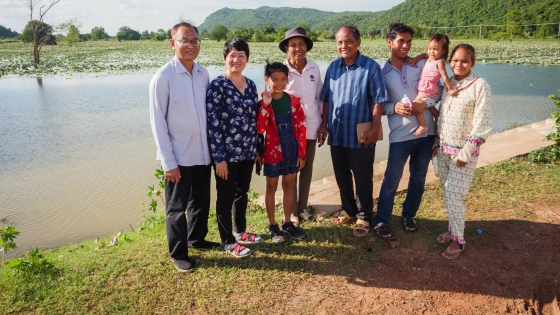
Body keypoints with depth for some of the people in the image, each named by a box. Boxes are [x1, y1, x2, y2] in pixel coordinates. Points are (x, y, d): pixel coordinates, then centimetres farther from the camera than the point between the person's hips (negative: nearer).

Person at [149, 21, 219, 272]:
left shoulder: (203, 73, 3)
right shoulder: (163, 77, -12)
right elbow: (158, 122, -12)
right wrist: (168, 161, -14)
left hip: (203, 153, 5)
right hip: (179, 157, -5)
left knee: (201, 201, 20)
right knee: (176, 207, 10)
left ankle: (196, 238, 42)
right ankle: (178, 253, 28)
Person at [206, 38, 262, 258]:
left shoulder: (250, 85, 7)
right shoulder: (217, 86, -12)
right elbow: (212, 124, -15)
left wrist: (258, 149, 12)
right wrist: (219, 157, -17)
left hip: (247, 151, 6)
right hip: (227, 153, -6)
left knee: (242, 193, 20)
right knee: (226, 197, 7)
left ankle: (241, 231, 38)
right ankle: (228, 241, 22)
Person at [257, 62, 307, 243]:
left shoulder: (294, 101, -1)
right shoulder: (264, 103, -9)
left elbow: (301, 128, 1)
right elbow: (260, 129, -21)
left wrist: (301, 153, -1)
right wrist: (266, 105, -26)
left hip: (291, 150, 3)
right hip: (273, 151, -3)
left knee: (289, 186, 14)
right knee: (271, 187, 10)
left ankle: (287, 222, 30)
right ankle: (272, 226, 23)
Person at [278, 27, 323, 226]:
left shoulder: (314, 69, 0)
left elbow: (320, 97, 7)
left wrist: (323, 123, 7)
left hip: (311, 127, 3)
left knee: (307, 169, 14)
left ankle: (302, 207, 31)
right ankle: (292, 212, 23)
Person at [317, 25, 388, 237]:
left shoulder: (371, 67, -9)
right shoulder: (333, 67, 6)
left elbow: (377, 101, -10)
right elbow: (326, 99, 10)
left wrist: (375, 128, -16)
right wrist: (324, 124, 7)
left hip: (361, 134, -5)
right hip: (337, 133, 5)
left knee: (362, 178, 7)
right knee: (341, 175, 17)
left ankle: (363, 216, 23)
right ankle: (348, 209, 37)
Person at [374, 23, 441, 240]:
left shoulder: (422, 64, 4)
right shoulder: (382, 73, 0)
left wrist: (426, 103, -14)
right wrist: (394, 107, -19)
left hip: (426, 131, 3)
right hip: (400, 134, -2)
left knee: (418, 178, 13)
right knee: (392, 179, 0)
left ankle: (408, 216, 32)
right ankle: (381, 222, 15)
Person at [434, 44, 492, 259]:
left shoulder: (480, 86, -13)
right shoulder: (448, 83, 5)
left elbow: (483, 125, -14)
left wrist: (466, 152, -15)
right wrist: (437, 143, 11)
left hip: (464, 151, -5)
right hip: (444, 149, 5)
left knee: (453, 195, -4)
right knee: (447, 193, 12)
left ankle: (458, 239, 12)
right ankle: (453, 229, 30)